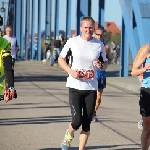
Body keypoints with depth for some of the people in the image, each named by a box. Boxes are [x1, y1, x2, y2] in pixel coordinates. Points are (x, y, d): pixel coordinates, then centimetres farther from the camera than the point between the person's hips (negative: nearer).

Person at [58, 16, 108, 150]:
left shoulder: (99, 45, 3)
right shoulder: (73, 42, -2)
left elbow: (106, 63, 15)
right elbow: (61, 59, 7)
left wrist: (101, 66, -9)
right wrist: (70, 71, -10)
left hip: (91, 88, 2)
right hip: (75, 87, -2)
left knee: (87, 123, 3)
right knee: (77, 121, -11)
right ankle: (69, 136, 22)